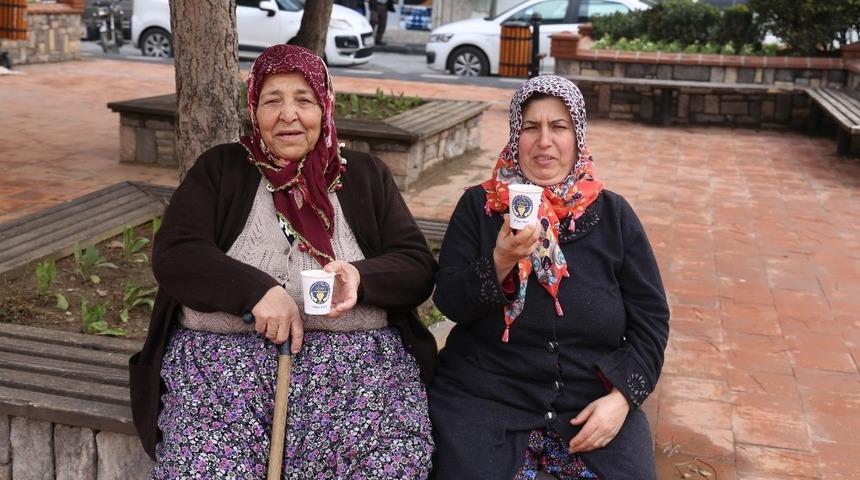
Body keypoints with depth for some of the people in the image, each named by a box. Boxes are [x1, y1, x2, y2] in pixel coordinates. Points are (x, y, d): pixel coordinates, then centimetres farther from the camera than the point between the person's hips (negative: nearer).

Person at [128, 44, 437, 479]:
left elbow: (418, 268, 8)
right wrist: (257, 290, -16)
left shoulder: (365, 176, 15)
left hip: (353, 354, 1)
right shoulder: (219, 169, 12)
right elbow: (173, 255, 0)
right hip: (226, 352, 0)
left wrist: (361, 277, -14)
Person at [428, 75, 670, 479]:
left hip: (593, 403, 2)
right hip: (485, 399, -1)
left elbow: (650, 318, 4)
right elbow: (449, 301, -6)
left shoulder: (613, 214, 3)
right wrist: (499, 261, -24)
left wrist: (622, 396, -9)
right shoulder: (479, 206, 1)